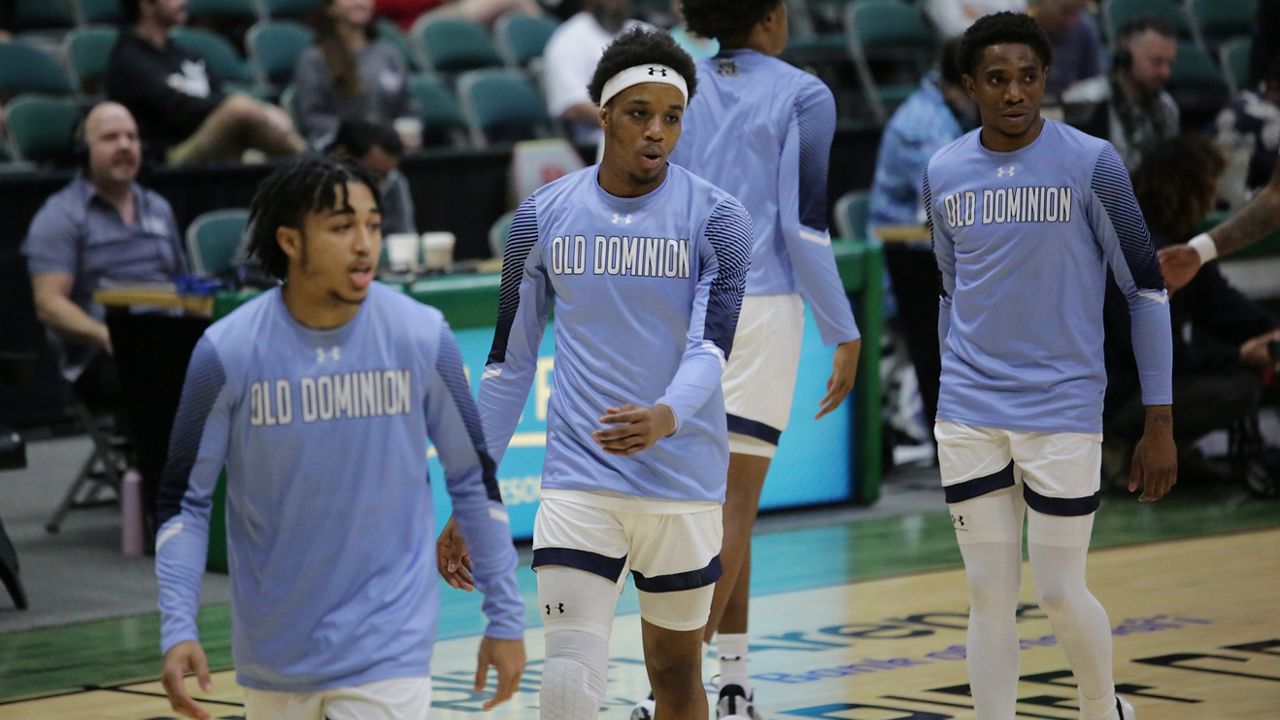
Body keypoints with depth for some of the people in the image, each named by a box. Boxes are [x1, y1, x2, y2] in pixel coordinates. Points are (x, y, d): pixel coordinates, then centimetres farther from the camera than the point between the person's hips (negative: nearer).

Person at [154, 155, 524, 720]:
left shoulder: (422, 337, -7)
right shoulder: (226, 352, -9)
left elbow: (473, 479, 4)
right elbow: (184, 500, -2)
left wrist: (505, 619, 5)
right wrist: (177, 630, -13)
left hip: (385, 648, -1)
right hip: (273, 652, 1)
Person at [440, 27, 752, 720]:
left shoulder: (715, 218, -4)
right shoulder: (543, 216, 2)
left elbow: (711, 345, -16)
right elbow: (509, 364, 9)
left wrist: (666, 416, -38)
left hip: (684, 484, 0)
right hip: (579, 479, 0)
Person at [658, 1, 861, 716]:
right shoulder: (802, 96, -4)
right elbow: (804, 228, -9)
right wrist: (844, 334, -4)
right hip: (761, 309, -5)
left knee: (727, 501, 15)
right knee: (734, 501, -5)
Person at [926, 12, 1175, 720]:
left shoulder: (1091, 163, -7)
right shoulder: (943, 172, 5)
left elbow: (1146, 289, -2)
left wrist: (1160, 424, -4)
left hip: (1063, 409, -3)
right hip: (969, 416, 3)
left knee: (1060, 592, 0)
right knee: (989, 596, 2)